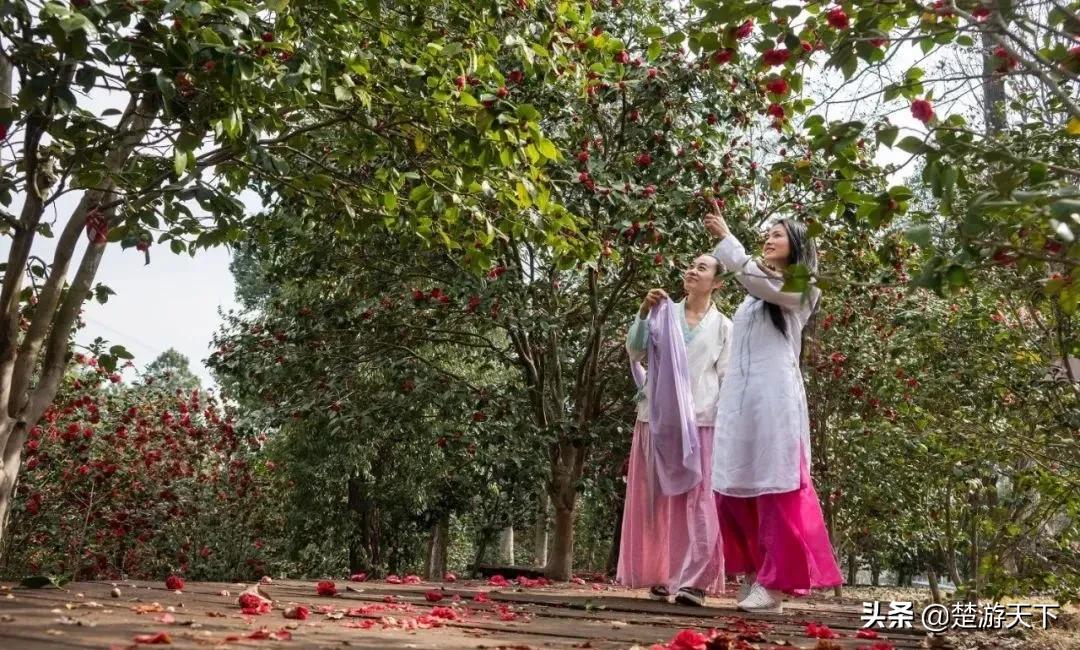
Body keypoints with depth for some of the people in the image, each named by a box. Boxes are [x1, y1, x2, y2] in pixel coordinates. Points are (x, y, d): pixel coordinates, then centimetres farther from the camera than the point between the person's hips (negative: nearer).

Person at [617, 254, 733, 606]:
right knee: (655, 499, 3)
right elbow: (634, 353, 6)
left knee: (697, 500, -7)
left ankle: (695, 580, -8)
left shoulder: (723, 326, 11)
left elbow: (727, 379, 6)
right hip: (656, 416, 2)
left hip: (700, 421, -2)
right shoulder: (663, 313, 14)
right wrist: (643, 313, -6)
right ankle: (659, 576, 11)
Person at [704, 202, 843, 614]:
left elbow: (756, 277, -13)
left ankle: (773, 583, -5)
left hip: (775, 395, -7)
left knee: (775, 488, -7)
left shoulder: (798, 289, 5)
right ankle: (753, 572, 15)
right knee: (733, 487, 3)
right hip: (739, 396, 7)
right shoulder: (753, 297, 26)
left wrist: (725, 237, -6)